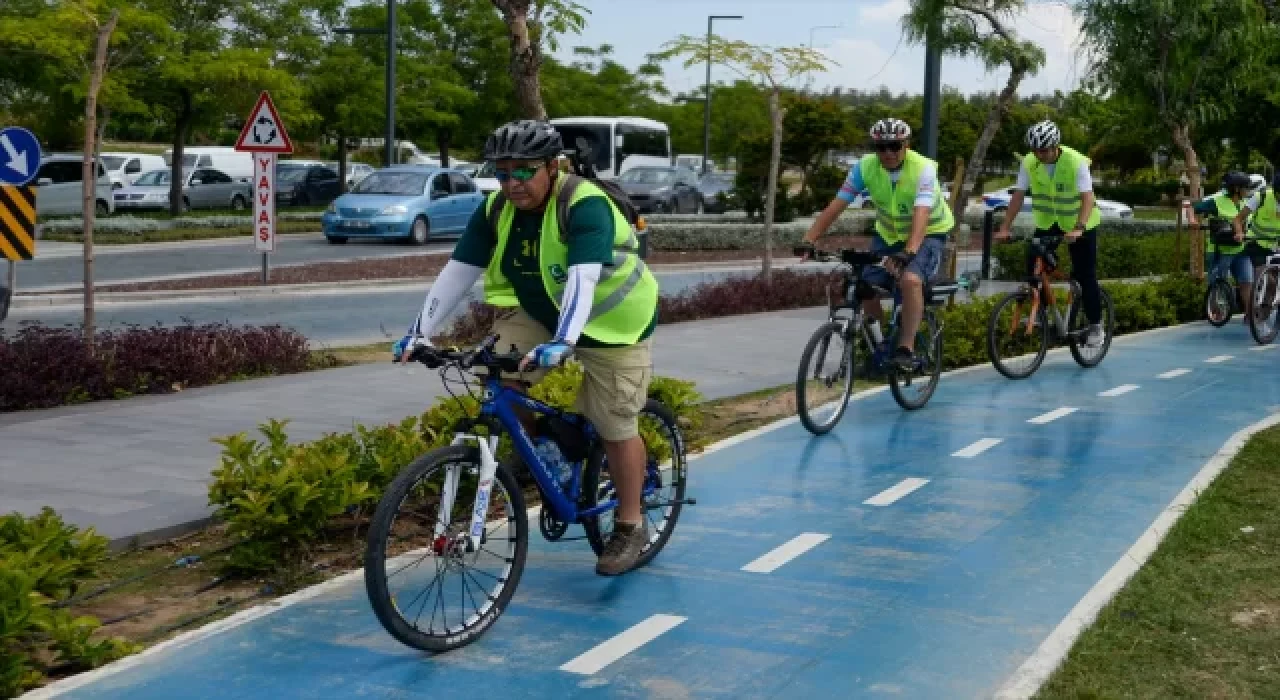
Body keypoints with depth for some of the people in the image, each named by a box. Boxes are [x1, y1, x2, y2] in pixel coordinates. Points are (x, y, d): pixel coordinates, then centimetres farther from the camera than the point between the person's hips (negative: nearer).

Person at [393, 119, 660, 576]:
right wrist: (421, 330, -22)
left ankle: (629, 527, 15)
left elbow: (583, 278, -42)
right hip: (538, 311, 5)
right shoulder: (496, 209, -11)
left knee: (615, 427, -3)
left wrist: (561, 342, -55)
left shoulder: (585, 206, -29)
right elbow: (459, 270, -13)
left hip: (609, 322, -5)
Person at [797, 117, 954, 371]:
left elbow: (921, 217, -40)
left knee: (910, 280, -32)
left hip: (928, 234, -5)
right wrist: (808, 241, -31)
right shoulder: (865, 167, -17)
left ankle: (906, 349, -21)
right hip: (888, 234, 5)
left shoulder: (923, 169, -27)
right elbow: (835, 207, -20)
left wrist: (908, 253, -56)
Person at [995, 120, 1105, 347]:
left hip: (1078, 224, -4)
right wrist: (1005, 228, -22)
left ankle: (1096, 326, 11)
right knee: (1033, 269, -10)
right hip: (1046, 222, 4)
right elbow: (1018, 196, -13)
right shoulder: (1029, 163, -14)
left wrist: (1078, 229, -46)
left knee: (1085, 276, -3)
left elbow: (1087, 197, -32)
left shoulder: (1076, 162, -25)